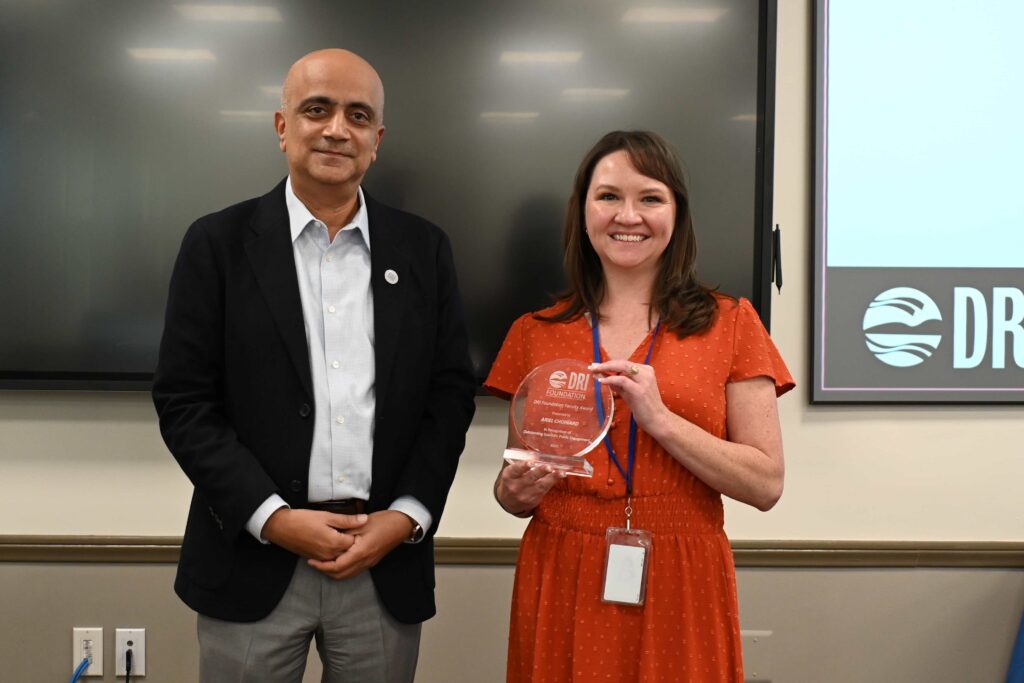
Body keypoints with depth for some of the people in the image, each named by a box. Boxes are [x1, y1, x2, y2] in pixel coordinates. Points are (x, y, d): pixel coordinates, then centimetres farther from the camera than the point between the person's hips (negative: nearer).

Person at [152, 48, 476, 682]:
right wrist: (272, 518, -11)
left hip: (388, 565, 2)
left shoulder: (424, 248, 4)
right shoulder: (219, 243, -1)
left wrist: (405, 517, -6)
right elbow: (183, 401, -3)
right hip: (253, 562, -1)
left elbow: (452, 392, 4)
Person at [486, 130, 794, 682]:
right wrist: (517, 491, -9)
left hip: (680, 591, -1)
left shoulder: (730, 323, -1)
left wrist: (660, 418, -17)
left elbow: (766, 484, -6)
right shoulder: (535, 333, 4)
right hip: (563, 586, 2)